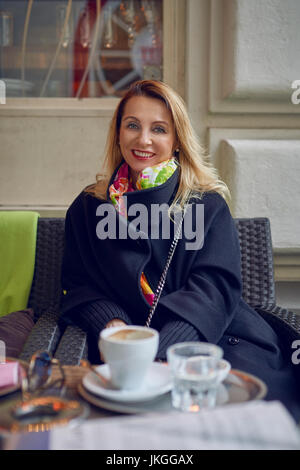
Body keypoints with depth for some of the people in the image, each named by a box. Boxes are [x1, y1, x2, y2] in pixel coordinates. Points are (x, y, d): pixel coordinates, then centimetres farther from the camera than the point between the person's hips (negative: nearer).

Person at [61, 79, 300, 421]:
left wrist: (159, 353, -22)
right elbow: (78, 285, 11)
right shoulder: (87, 208, 15)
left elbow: (215, 286, -5)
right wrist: (112, 325, -13)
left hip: (213, 338, 0)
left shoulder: (208, 204, 7)